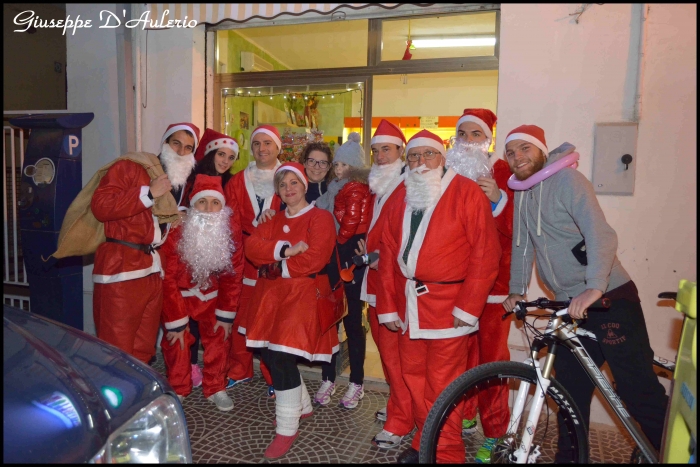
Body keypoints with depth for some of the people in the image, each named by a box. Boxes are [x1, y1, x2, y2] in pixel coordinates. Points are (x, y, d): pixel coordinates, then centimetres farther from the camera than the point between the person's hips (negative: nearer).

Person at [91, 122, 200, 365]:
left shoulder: (182, 182, 18)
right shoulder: (130, 167, -3)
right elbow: (100, 206, -16)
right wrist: (149, 193, -16)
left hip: (154, 271, 7)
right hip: (121, 270, -7)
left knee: (144, 350, 14)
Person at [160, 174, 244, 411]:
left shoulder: (231, 228, -21)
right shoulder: (177, 230, -27)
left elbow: (233, 274, -11)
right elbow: (169, 278, -19)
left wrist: (226, 314, -8)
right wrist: (175, 322, -15)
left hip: (211, 292, 2)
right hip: (179, 291, -1)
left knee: (219, 335, -2)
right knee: (177, 339, -6)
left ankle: (215, 388, 15)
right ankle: (177, 389, 15)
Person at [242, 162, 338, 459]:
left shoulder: (320, 218, -4)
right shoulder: (275, 220, 16)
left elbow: (314, 259, -18)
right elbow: (251, 246, -2)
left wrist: (276, 261, -6)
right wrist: (286, 250, -18)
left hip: (303, 295, -7)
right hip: (272, 295, 7)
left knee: (281, 356, -12)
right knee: (270, 354, 7)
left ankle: (287, 427, 6)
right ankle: (302, 406, 31)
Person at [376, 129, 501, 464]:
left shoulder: (467, 192, -5)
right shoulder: (399, 201, 13)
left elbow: (485, 252, -10)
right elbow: (388, 254, 12)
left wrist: (468, 306, -13)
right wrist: (388, 306, 9)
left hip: (447, 306, -5)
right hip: (409, 304, 6)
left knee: (442, 385, -1)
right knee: (413, 376, 13)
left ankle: (446, 453, 18)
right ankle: (424, 442, 32)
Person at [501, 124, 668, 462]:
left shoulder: (566, 179, -12)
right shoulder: (522, 192, 9)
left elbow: (600, 232, -24)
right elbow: (522, 245, 14)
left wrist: (594, 287, -36)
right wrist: (517, 290, 7)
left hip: (609, 298, -7)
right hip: (571, 305, 7)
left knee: (638, 390, -4)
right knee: (570, 388, 13)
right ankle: (569, 456, 27)